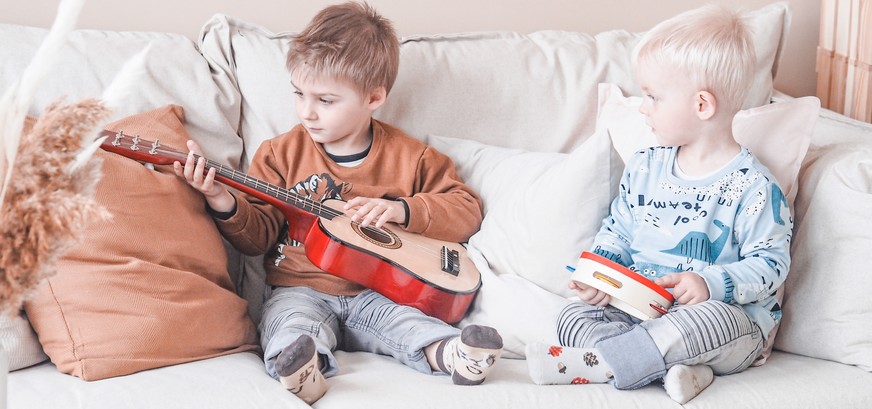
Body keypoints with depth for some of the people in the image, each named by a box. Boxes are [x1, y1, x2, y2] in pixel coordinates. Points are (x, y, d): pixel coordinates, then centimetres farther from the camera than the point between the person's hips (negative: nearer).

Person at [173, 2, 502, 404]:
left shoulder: (409, 158, 6)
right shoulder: (283, 153, 7)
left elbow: (466, 209, 5)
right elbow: (260, 235, 7)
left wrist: (402, 210, -10)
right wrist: (226, 204, -15)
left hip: (377, 293, 1)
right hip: (299, 291, -1)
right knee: (290, 325, -34)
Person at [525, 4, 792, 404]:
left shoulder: (752, 186, -11)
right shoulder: (644, 168, 7)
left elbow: (771, 264, -11)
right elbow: (616, 230, 16)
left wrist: (712, 284, -26)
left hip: (727, 316, -6)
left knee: (710, 319, -40)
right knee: (573, 315, -14)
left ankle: (595, 364, -34)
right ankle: (676, 367, -32)